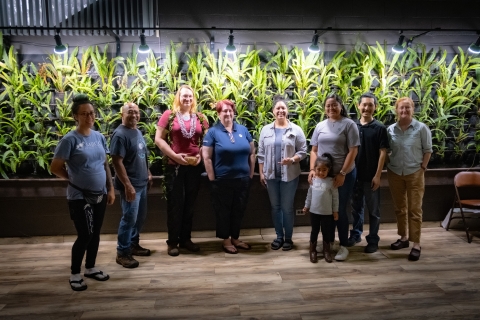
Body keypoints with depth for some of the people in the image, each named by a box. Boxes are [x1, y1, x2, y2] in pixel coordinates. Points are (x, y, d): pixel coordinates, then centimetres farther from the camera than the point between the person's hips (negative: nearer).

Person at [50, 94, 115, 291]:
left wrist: (110, 189, 7)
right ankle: (75, 274, 22)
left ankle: (90, 268, 33)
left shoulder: (99, 137, 4)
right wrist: (75, 180, 0)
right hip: (79, 197, -6)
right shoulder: (70, 139, -15)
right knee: (84, 236, 1)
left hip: (100, 194, 6)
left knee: (95, 233, 15)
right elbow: (55, 168, -11)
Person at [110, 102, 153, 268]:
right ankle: (122, 253, 11)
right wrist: (128, 185, -24)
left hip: (142, 182, 9)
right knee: (129, 218, -2)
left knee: (140, 217, 17)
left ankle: (134, 244, 33)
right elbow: (117, 162, -22)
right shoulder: (120, 134, -17)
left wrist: (148, 174, 19)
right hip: (131, 185, -9)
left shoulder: (137, 131, 11)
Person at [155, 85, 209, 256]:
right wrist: (175, 155, -14)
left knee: (189, 204, 12)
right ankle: (173, 242, 17)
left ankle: (186, 239, 26)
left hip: (194, 166, 3)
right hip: (174, 166, -3)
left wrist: (201, 155, -6)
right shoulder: (169, 115, -1)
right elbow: (159, 139, -5)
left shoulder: (200, 118, 8)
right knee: (175, 204, 5)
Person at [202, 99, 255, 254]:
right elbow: (207, 157, -8)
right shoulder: (213, 132, -5)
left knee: (239, 210, 14)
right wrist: (212, 179, -9)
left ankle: (235, 238, 31)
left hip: (243, 180, 4)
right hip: (222, 181, -4)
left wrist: (251, 173, 7)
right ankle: (226, 241, 24)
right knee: (223, 211, 9)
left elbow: (252, 152, 11)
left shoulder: (243, 130, 7)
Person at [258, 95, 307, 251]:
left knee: (287, 207, 5)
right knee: (275, 206, 12)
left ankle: (288, 238, 21)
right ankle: (279, 236, 26)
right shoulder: (266, 130, 5)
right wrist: (261, 173, 3)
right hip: (271, 175, 3)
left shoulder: (296, 130, -2)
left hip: (289, 175, -3)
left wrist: (292, 160, -20)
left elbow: (303, 151, -2)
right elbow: (261, 154, 6)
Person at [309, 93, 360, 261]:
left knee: (340, 210, 1)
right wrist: (312, 169, -4)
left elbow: (353, 151, -11)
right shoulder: (320, 126, 8)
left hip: (344, 175, -4)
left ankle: (343, 246, 15)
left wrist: (342, 173, -16)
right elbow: (314, 150, 10)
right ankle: (328, 242, 29)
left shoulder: (349, 124, -6)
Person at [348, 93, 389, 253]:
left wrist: (377, 175, -13)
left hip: (371, 176, -3)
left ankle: (373, 240, 18)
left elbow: (383, 153, -8)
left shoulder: (380, 128, -6)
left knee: (373, 209, 7)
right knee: (356, 206, 15)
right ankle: (356, 234, 31)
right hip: (355, 174, 3)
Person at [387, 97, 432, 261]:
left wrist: (422, 168, -7)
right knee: (400, 208, 13)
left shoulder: (421, 128, -5)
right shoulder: (390, 129, 2)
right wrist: (389, 166, 0)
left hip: (415, 173, -3)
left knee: (415, 210, -1)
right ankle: (403, 238, 27)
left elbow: (427, 150, -1)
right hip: (394, 173, 3)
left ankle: (416, 245, 4)